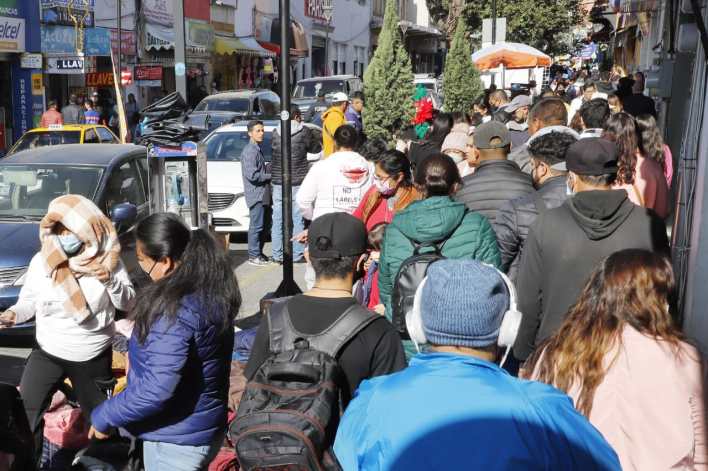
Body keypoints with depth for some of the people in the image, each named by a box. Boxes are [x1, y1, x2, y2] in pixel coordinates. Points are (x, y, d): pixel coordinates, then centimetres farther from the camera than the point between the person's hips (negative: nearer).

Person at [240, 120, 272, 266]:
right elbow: (252, 175, -22)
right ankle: (254, 256, 0)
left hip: (261, 194, 10)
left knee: (260, 225, 14)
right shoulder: (250, 151, -15)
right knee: (256, 225, -6)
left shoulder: (257, 149, 17)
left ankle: (258, 254, 21)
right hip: (255, 193, -10)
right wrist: (270, 176, -11)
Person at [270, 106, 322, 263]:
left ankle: (277, 255, 12)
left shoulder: (276, 133, 2)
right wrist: (315, 138, 25)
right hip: (297, 183, -3)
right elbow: (316, 148, 7)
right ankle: (297, 254, 6)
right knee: (298, 220, 4)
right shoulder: (304, 132, -5)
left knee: (277, 220, 8)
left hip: (278, 183, 3)